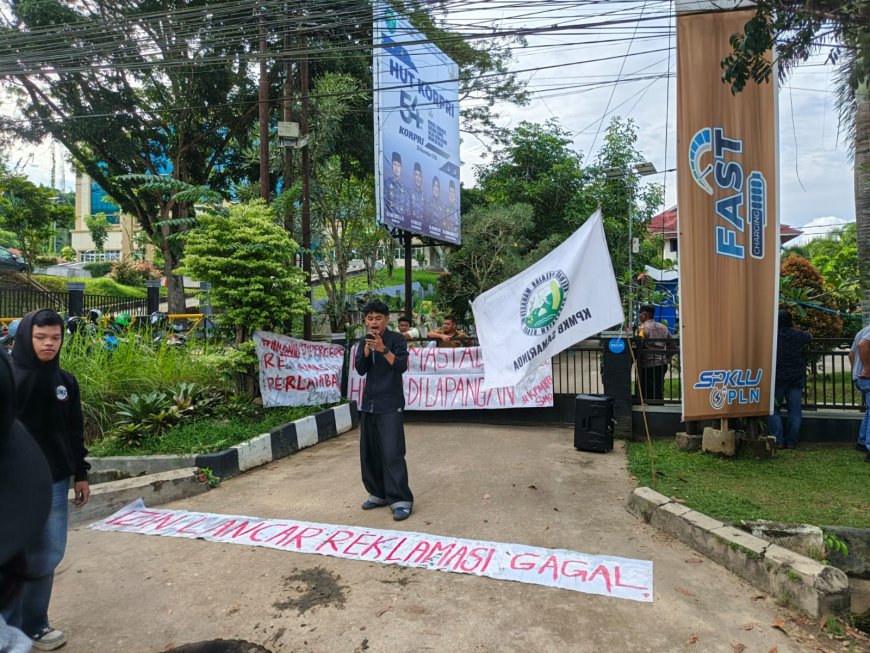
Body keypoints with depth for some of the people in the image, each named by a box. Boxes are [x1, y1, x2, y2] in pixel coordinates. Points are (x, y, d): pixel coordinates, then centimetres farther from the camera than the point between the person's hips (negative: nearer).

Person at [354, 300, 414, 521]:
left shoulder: (396, 338, -5)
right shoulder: (364, 341, 10)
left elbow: (401, 366, -16)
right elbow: (360, 370, -1)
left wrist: (383, 349, -28)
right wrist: (368, 348, -16)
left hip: (390, 404, -6)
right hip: (369, 403, 6)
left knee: (392, 452, -10)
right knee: (369, 452, 9)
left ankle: (401, 500, -4)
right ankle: (378, 493, 22)